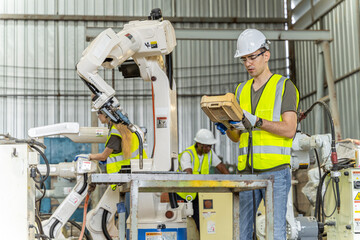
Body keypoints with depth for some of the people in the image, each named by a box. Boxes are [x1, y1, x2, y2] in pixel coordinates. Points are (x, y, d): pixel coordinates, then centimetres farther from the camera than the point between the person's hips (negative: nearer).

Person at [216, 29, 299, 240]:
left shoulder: (284, 86, 3)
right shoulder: (242, 90, 19)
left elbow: (289, 129, -8)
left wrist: (257, 122, -20)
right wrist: (227, 128, -3)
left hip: (275, 169, -5)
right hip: (247, 171, 5)